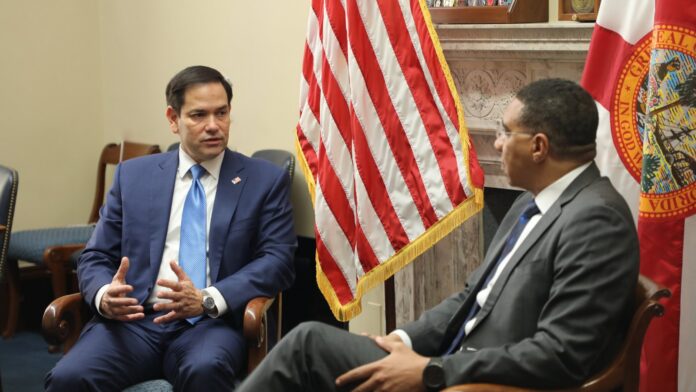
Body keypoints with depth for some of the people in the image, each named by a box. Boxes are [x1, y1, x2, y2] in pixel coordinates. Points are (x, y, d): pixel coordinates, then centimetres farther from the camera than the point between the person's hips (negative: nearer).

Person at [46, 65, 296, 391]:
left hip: (211, 323, -1)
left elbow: (279, 260, -1)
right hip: (134, 320, 2)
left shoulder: (266, 180, 9)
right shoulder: (133, 175, 15)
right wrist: (104, 296, -11)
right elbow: (95, 258, 14)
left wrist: (208, 300, -17)